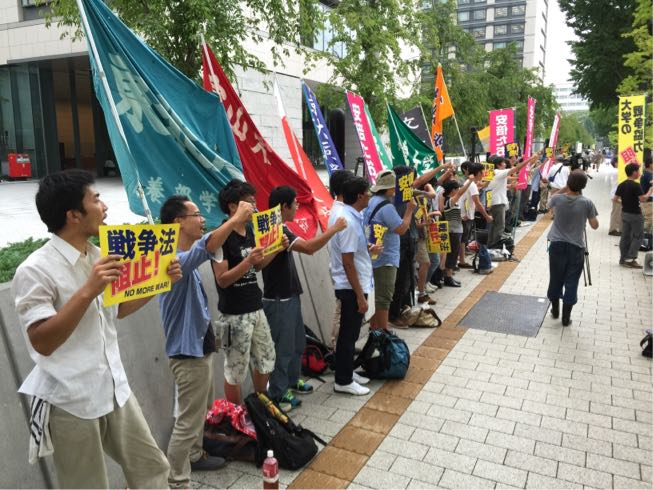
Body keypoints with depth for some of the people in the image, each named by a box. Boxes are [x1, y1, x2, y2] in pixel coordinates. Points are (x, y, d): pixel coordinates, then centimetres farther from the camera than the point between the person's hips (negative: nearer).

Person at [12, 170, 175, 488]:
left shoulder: (99, 257, 5)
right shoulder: (35, 270, -17)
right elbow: (42, 342, -23)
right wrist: (88, 290, -32)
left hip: (115, 390, 7)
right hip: (72, 401, -6)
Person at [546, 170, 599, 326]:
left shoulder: (558, 199, -9)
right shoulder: (587, 203, -13)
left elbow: (550, 201, 17)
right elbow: (595, 225, -4)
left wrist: (564, 189, 10)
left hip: (557, 245, 2)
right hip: (576, 247, -2)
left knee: (555, 279, 15)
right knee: (571, 282, 5)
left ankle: (555, 310, 30)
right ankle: (566, 317, 11)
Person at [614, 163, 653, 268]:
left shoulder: (621, 185, 3)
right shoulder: (636, 185, -17)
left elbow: (615, 199, 6)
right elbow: (643, 199, -23)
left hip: (624, 213, 7)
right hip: (635, 214, -7)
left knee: (625, 236, 11)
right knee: (637, 237, 2)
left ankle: (623, 259, 15)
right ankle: (630, 259, -2)